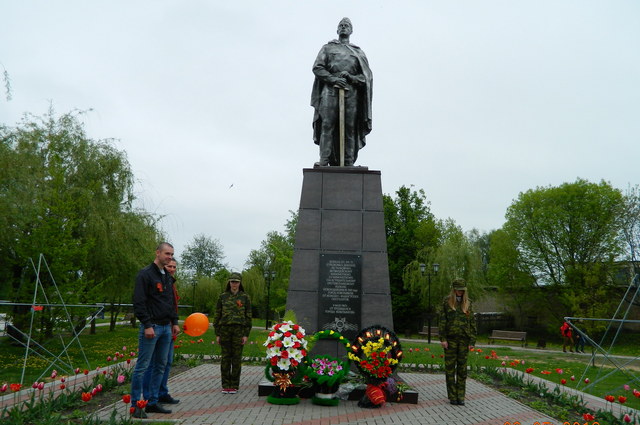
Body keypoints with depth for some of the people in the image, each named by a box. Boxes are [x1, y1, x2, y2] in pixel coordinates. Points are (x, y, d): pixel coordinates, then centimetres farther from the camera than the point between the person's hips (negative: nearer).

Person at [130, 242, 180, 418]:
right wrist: (147, 325, -19)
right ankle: (135, 405, 5)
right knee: (142, 366, -4)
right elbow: (139, 302, -15)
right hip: (151, 327, -8)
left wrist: (174, 322, 15)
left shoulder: (168, 277, 16)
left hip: (166, 328, 8)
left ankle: (152, 402, 20)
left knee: (161, 366, 11)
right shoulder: (145, 274, -9)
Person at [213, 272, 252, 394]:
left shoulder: (245, 297, 3)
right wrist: (217, 334, 3)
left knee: (237, 358, 2)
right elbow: (217, 315, 8)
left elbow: (248, 317, 2)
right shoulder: (222, 297, 7)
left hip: (239, 330, -1)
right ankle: (225, 385, 13)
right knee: (225, 357, 4)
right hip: (225, 329, 1)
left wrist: (246, 335, -4)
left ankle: (234, 386, 11)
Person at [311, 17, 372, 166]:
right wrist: (333, 79, -9)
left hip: (351, 92, 1)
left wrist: (352, 77, -6)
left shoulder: (358, 51, 24)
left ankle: (349, 162, -6)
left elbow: (367, 75, 14)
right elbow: (317, 67, 8)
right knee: (327, 125, -12)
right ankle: (324, 160, -15)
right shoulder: (328, 47, 20)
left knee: (350, 127, -5)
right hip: (330, 89, -1)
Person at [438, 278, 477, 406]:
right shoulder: (447, 301, -1)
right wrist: (442, 338, -10)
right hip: (450, 338, -2)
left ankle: (460, 396, 13)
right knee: (450, 368, 2)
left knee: (462, 368, 5)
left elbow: (472, 322, 5)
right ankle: (452, 396, 11)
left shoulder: (467, 303, 5)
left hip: (464, 339, 2)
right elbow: (442, 320, -3)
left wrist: (472, 341, -2)